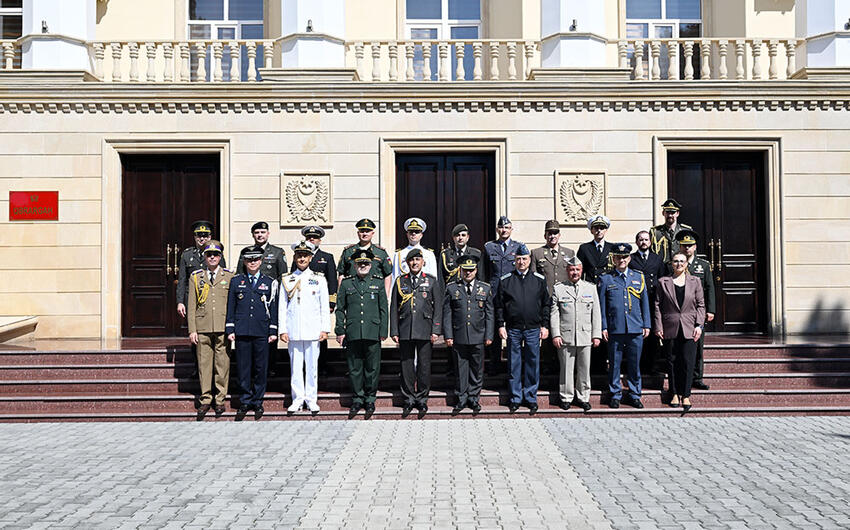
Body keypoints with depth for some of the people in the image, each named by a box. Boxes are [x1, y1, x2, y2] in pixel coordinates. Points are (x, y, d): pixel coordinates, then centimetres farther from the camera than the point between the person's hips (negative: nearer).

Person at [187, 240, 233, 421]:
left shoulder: (229, 276, 7)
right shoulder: (196, 277, 9)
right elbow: (192, 306, 8)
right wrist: (192, 330, 1)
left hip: (223, 328, -1)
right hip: (202, 328, 1)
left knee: (222, 364, 1)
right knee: (204, 364, 3)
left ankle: (220, 400, 12)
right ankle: (205, 400, 14)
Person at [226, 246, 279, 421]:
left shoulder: (270, 282, 8)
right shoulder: (236, 281, 9)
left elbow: (273, 308, 8)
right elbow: (231, 307, 10)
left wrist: (273, 331, 2)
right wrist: (230, 330, 3)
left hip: (261, 332, 0)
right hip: (241, 332, 0)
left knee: (261, 368, 3)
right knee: (243, 368, 3)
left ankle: (257, 402, 17)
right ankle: (245, 403, 15)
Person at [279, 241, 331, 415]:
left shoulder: (319, 279, 6)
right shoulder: (286, 280, 8)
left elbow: (324, 307, 5)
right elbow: (282, 307, 7)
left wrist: (325, 329, -1)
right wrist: (282, 330, 1)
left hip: (313, 330, -1)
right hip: (293, 331, 1)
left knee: (312, 366, 3)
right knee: (295, 366, 4)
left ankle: (311, 399, 13)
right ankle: (297, 399, 14)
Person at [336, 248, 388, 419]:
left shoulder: (378, 283, 9)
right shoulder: (346, 283, 9)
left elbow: (383, 309, 8)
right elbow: (340, 309, 10)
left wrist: (383, 331, 1)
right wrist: (340, 331, 3)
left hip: (373, 334, 0)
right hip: (352, 333, 0)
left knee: (372, 367, 3)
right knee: (355, 368, 5)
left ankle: (370, 399, 16)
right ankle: (357, 399, 16)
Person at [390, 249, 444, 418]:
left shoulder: (432, 281, 8)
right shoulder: (400, 281, 11)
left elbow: (438, 307, 5)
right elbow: (394, 308, 9)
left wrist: (436, 330, -3)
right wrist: (394, 331, 3)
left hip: (424, 330, -1)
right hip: (405, 330, 1)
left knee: (424, 366, 2)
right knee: (406, 365, 4)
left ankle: (422, 399, 14)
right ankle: (409, 399, 14)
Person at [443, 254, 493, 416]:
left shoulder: (485, 288, 6)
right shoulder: (452, 288, 3)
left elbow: (489, 314, 7)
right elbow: (447, 313, 3)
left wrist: (489, 336, 2)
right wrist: (448, 335, -3)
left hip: (478, 338, 1)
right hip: (458, 337, 0)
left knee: (476, 369, 8)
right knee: (461, 369, 7)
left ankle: (474, 399, 21)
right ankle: (462, 399, 18)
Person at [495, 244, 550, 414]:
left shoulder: (539, 280, 6)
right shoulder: (505, 280, 4)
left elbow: (545, 304, 8)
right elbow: (499, 305, 6)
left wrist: (544, 326, 3)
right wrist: (501, 326, -1)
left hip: (533, 329, 0)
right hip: (513, 329, 0)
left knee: (532, 363, 5)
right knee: (514, 364, 5)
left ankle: (531, 397, 17)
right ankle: (515, 398, 16)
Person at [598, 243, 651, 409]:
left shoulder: (639, 277, 11)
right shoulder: (605, 279, 4)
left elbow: (645, 302, 13)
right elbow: (601, 306, 4)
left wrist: (646, 325, 7)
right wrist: (603, 327, -2)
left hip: (636, 329, 2)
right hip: (614, 329, -2)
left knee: (634, 363, 7)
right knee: (614, 363, 3)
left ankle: (634, 395, 19)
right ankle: (615, 394, 16)